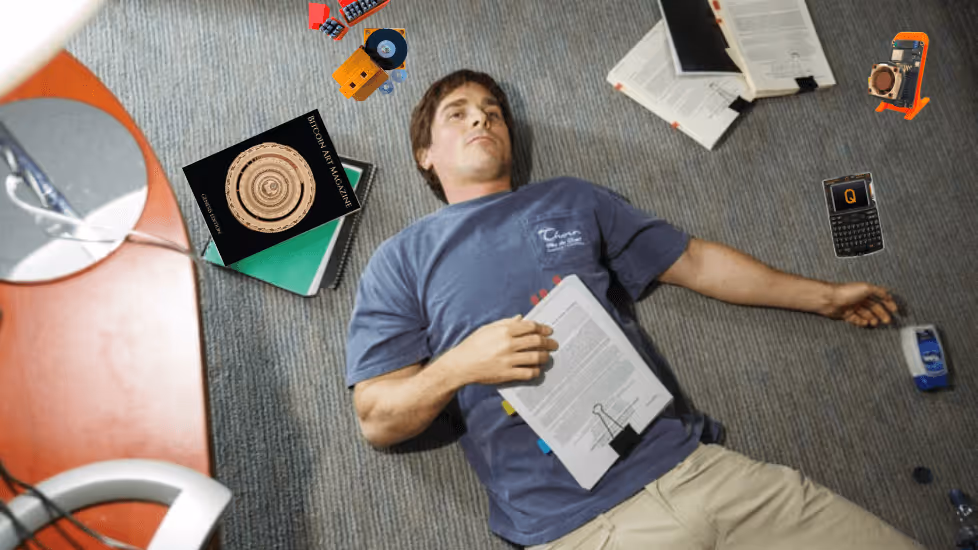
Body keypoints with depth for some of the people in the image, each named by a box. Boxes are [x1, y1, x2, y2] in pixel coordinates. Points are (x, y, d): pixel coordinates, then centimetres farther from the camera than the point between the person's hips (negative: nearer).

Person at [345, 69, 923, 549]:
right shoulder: (400, 261, 7)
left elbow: (694, 261, 22)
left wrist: (823, 295, 26)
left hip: (690, 464, 4)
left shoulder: (572, 199, 17)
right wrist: (461, 364, -16)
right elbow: (378, 420, 3)